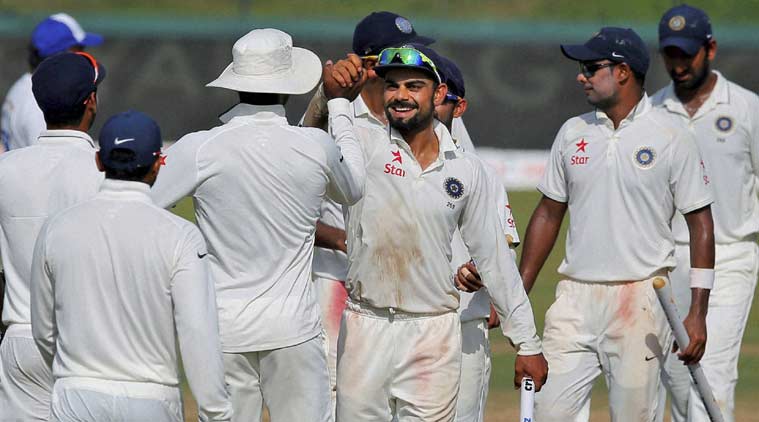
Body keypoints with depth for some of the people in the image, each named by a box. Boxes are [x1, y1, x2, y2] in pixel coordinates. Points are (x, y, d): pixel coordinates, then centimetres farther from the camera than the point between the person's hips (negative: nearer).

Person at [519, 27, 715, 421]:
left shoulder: (673, 139, -3)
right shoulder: (573, 132, 11)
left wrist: (697, 312, -10)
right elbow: (548, 214, 16)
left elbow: (700, 224, -3)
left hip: (640, 299, -4)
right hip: (575, 299, 4)